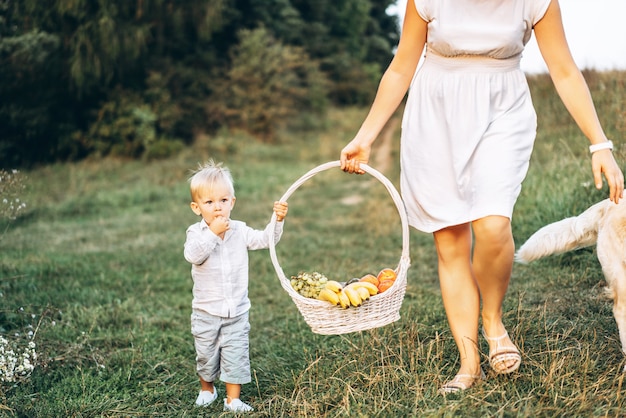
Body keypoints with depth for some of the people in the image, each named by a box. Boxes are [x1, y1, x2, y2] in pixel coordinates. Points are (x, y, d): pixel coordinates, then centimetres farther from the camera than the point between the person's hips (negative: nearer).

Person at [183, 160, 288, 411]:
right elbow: (193, 254, -29)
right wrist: (213, 233, -34)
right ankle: (207, 389, 38)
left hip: (237, 310, 1)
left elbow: (265, 239, -6)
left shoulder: (240, 231, -1)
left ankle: (233, 399, 15)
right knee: (206, 354, 14)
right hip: (206, 312, -1)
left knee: (235, 356, 4)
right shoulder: (196, 232, -11)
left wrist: (277, 220, -21)